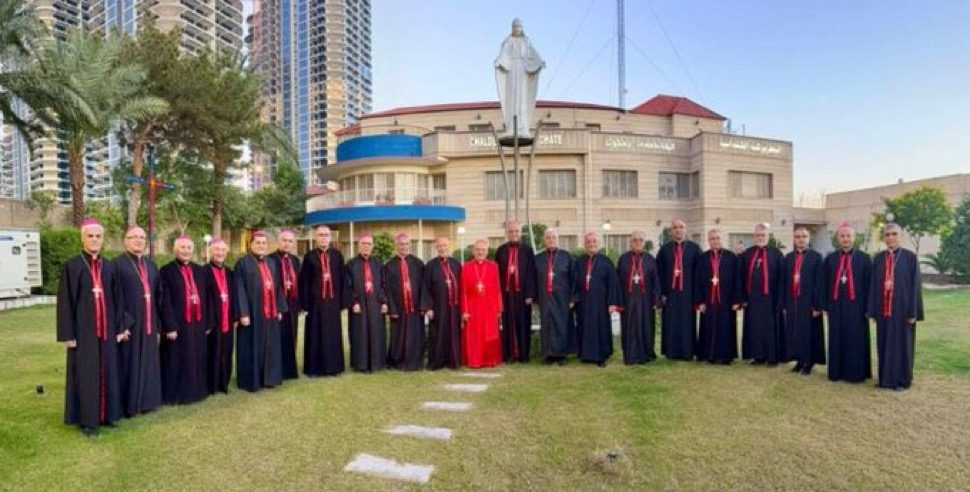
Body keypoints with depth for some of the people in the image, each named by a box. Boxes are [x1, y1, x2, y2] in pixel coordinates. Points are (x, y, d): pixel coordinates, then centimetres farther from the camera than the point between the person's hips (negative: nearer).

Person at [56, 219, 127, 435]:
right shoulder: (71, 266, -4)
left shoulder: (109, 267, 7)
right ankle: (87, 419, 14)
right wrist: (68, 334, -10)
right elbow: (65, 303, -6)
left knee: (107, 372, 10)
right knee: (85, 374, 3)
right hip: (83, 330, -4)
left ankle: (106, 414, 21)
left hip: (106, 330, 4)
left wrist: (119, 327, 6)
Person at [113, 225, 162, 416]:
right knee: (129, 362, 2)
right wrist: (121, 323, -17)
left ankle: (146, 400, 23)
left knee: (148, 361, 12)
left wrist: (158, 321, 10)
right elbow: (116, 297, -11)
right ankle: (129, 404, 13)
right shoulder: (118, 264, -6)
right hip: (129, 322, -6)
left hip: (148, 322, 6)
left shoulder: (151, 264, 13)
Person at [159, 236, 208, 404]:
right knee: (177, 361, 4)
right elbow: (165, 302, -10)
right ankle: (174, 395, 18)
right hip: (178, 323, -5)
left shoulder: (199, 270, 10)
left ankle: (195, 390, 26)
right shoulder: (166, 271, -5)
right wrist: (170, 326, -15)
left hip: (197, 323, 5)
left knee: (196, 359, 13)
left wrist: (207, 322, 7)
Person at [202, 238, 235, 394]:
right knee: (212, 355, 3)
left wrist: (235, 317, 8)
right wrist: (206, 322, -16)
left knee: (226, 355, 13)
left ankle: (223, 384, 24)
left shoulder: (229, 272, 12)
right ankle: (210, 386, 15)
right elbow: (202, 299, -11)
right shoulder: (204, 271, -7)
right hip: (212, 321, -6)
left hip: (227, 321, 6)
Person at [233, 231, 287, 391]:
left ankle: (268, 377, 22)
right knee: (252, 348, 1)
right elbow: (240, 289, -11)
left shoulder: (272, 263, 13)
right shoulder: (243, 263, -5)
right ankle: (250, 381, 13)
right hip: (252, 313, -6)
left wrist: (280, 309, 9)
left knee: (270, 347, 11)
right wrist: (243, 313, -17)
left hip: (270, 313, 6)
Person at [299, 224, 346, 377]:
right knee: (315, 335, 5)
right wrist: (305, 303, -6)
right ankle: (313, 368, 15)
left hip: (333, 301, 2)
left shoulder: (337, 255, 5)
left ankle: (333, 366, 18)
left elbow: (342, 278, 5)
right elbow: (304, 281, -1)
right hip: (315, 301, -2)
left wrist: (341, 301, 0)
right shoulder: (309, 256, 0)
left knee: (333, 334, 8)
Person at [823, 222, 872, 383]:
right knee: (837, 340, 9)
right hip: (836, 306, 2)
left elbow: (868, 285, -2)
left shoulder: (864, 258, -1)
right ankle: (837, 372, 19)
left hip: (856, 306, -2)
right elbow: (825, 284, 7)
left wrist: (867, 308, -6)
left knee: (856, 341, 5)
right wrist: (826, 306, 3)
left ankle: (856, 373, 16)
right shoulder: (830, 258, 6)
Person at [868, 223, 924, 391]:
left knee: (901, 344, 4)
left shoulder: (910, 257, -4)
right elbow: (873, 284, 7)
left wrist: (913, 312, -10)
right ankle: (885, 378, 19)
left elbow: (915, 285, -6)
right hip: (883, 309, 3)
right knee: (885, 344, 9)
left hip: (902, 308, -3)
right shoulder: (878, 259, 6)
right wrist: (872, 310, 3)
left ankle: (902, 380, 15)